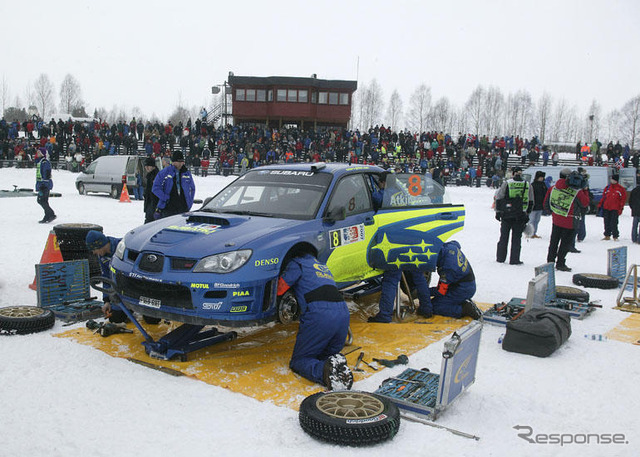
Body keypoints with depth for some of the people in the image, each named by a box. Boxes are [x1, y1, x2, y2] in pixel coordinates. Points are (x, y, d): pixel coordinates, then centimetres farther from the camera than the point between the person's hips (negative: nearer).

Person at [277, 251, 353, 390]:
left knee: (298, 360, 6)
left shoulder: (297, 263, 13)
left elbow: (280, 288, 4)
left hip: (319, 314, -6)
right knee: (326, 355, 25)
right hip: (343, 313, 6)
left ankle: (324, 371, -27)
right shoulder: (323, 266, 35)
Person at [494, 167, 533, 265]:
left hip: (506, 215, -1)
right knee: (516, 238, 6)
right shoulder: (527, 185, 3)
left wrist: (498, 211, 7)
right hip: (520, 216, 1)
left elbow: (498, 198, -2)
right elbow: (531, 202, 10)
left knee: (504, 236, 9)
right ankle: (514, 260, 6)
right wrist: (527, 215, 19)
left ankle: (500, 258, 14)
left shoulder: (506, 183, -4)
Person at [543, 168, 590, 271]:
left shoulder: (553, 188, -3)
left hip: (556, 219, 4)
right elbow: (585, 203, -1)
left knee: (554, 241, 18)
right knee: (566, 243, 7)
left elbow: (546, 204, 4)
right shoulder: (577, 192, -16)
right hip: (569, 222, -4)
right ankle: (560, 263, 9)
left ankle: (550, 260, 25)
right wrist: (585, 191, 8)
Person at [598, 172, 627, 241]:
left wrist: (621, 208, -6)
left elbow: (623, 199, 0)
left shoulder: (621, 189, 0)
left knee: (613, 223, -9)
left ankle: (615, 236, 1)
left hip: (615, 209, -4)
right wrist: (600, 205, 11)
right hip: (606, 208, 4)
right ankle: (607, 235, 17)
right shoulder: (607, 187, 11)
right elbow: (603, 197, 17)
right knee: (607, 223, 8)